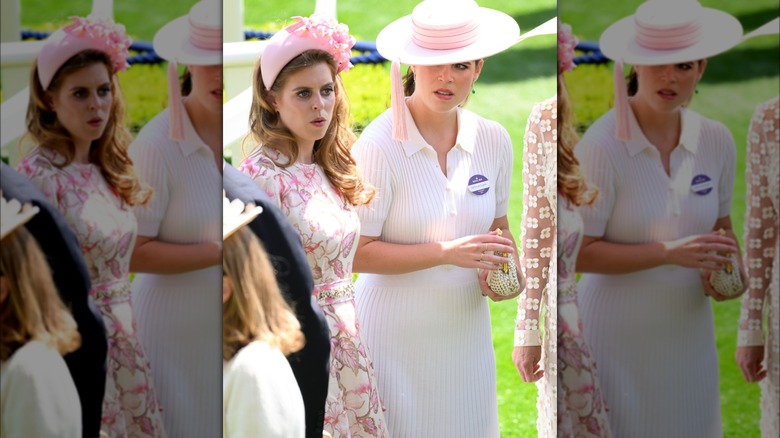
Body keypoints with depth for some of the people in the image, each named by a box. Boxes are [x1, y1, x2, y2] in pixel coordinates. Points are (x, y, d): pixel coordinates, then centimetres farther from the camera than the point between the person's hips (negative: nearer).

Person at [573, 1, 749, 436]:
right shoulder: (602, 146, -16)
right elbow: (580, 253, -17)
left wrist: (727, 269, -6)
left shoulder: (716, 140, 0)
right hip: (618, 336, -5)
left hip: (687, 331, 5)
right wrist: (670, 252, -24)